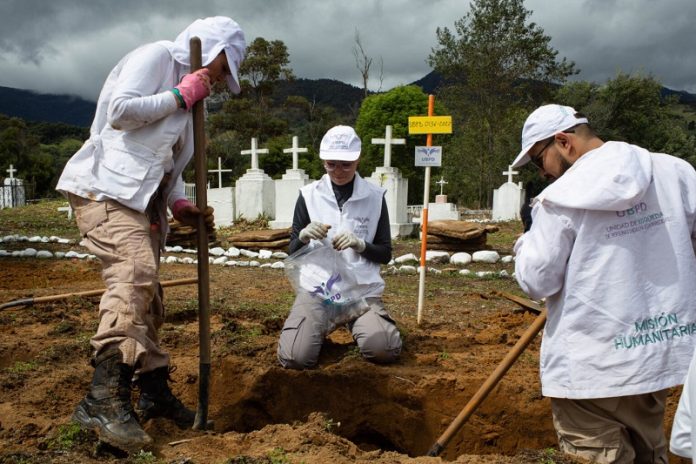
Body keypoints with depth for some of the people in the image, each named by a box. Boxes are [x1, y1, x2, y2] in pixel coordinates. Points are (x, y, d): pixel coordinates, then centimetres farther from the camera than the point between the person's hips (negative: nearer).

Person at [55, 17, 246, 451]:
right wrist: (179, 96, -7)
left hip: (143, 199, 10)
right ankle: (105, 399, -28)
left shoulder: (187, 91, 23)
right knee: (133, 275, -27)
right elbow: (120, 110, -17)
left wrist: (181, 205, 6)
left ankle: (155, 393, 18)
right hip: (106, 188, -9)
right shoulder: (157, 56, -2)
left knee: (146, 296, 9)